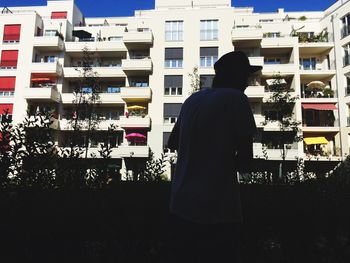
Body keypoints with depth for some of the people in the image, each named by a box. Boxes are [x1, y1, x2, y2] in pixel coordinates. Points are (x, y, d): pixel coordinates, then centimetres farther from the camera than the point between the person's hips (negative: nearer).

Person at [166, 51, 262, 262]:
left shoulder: (192, 100, 10)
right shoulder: (236, 99, -8)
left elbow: (173, 143, 18)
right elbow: (246, 156, -10)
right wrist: (231, 165, 10)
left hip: (181, 205, 7)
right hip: (218, 209, -6)